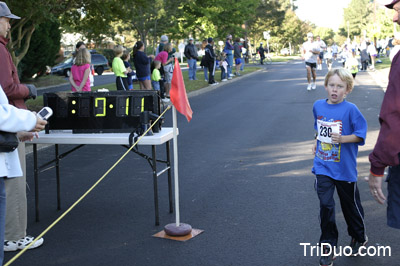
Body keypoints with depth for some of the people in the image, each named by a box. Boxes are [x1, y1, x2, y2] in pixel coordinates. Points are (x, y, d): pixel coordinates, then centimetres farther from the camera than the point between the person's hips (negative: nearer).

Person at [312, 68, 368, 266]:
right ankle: (328, 247, 11)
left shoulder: (350, 109, -13)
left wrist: (342, 139, -25)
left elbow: (361, 134, -12)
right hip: (323, 165, 3)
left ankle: (359, 238, 39)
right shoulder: (318, 106, 2)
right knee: (325, 205, -3)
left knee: (350, 204, 13)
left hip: (345, 167, -3)